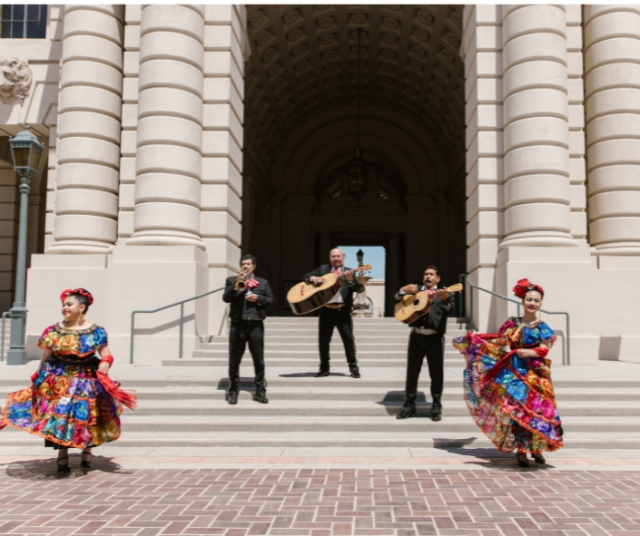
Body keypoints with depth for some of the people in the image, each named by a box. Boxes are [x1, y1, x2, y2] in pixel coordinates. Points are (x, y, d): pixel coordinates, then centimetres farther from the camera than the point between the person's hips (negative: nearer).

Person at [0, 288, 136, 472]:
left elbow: (106, 357, -4)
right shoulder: (54, 331, -1)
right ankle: (62, 454, 9)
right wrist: (39, 378, 7)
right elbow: (45, 357, 6)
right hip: (58, 379, 1)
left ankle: (86, 450, 26)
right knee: (59, 415, -3)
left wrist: (103, 370, -21)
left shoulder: (95, 332, -6)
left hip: (85, 381, -1)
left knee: (84, 416, 4)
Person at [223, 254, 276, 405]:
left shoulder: (263, 282, 13)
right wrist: (237, 284, -18)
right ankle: (233, 391, 11)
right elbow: (226, 298, -6)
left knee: (259, 360, 3)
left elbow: (272, 301, 8)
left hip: (256, 325, 1)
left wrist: (258, 298, -8)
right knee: (234, 360, 3)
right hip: (238, 324, -1)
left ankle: (260, 391, 11)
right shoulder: (232, 280, 8)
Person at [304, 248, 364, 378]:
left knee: (348, 338, -4)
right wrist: (313, 278, -8)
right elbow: (307, 276, 14)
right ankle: (324, 368, 17)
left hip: (343, 310, -2)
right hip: (326, 310, 2)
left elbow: (359, 289, -4)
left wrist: (350, 280, -22)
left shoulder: (348, 272, 6)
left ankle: (353, 367, 4)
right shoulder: (323, 269, 13)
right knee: (323, 340, 6)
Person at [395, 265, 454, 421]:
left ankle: (436, 407, 13)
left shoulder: (444, 293, 8)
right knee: (412, 373, 6)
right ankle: (409, 406, 14)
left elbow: (450, 309, -10)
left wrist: (445, 299, -31)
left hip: (435, 338, -2)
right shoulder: (415, 290, 17)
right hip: (416, 336, 2)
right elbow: (397, 298, 11)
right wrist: (403, 290, -10)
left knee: (436, 373, 2)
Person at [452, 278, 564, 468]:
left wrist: (529, 352, -23)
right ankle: (521, 450, 6)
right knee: (518, 410, -2)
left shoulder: (542, 328, 3)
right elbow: (498, 341, 9)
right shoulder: (512, 323, 6)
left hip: (535, 374, 0)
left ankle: (536, 447, 20)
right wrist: (475, 338, 5)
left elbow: (544, 349, -6)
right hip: (514, 372, 0)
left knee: (537, 410, 0)